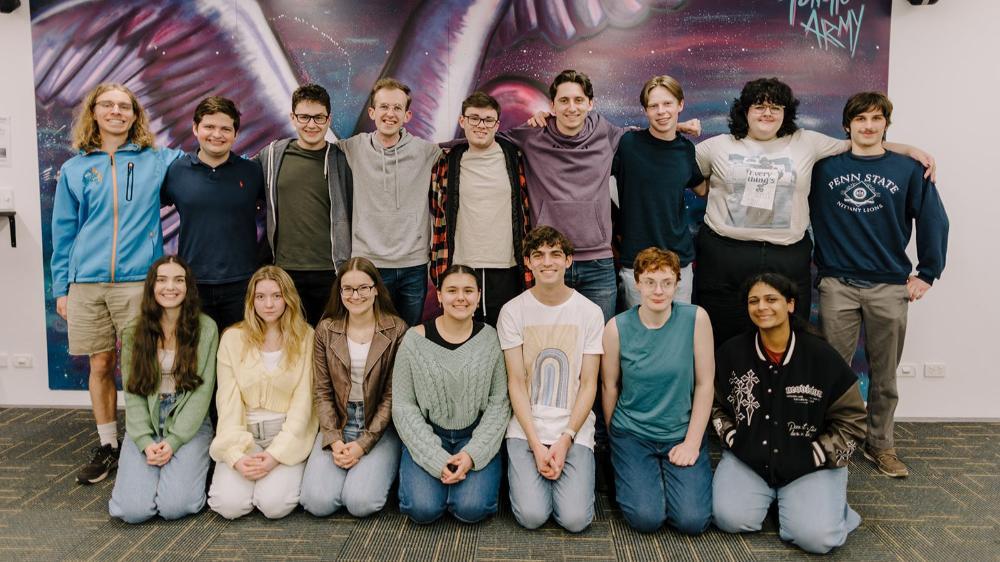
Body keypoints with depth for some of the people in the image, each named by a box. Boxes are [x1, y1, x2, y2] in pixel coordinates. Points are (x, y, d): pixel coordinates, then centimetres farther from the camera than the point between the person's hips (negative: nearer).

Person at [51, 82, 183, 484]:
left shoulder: (157, 161, 5)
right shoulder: (74, 169, 10)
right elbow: (64, 232, 12)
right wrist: (61, 289, 10)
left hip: (138, 281, -2)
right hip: (87, 284, 2)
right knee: (100, 365, 8)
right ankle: (107, 447, 22)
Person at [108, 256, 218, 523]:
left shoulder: (205, 328, -5)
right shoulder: (134, 332, 2)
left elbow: (202, 390, -6)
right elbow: (132, 393, 0)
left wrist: (174, 441, -14)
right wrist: (145, 442, -13)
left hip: (189, 425, -2)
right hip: (145, 426, 2)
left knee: (174, 506, -20)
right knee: (133, 509, -15)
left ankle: (191, 465, 13)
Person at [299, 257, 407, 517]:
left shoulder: (396, 331, -6)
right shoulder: (326, 330, 3)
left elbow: (392, 396, -7)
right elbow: (322, 392, 3)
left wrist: (363, 444, -13)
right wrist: (334, 440, -11)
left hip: (379, 428, -2)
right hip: (337, 425, 3)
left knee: (361, 502, -21)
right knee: (317, 501, -16)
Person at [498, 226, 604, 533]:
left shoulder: (590, 312, 0)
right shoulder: (513, 311, -1)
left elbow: (589, 384, 0)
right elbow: (516, 382, -3)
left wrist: (565, 440, -11)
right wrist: (536, 444, -11)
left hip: (574, 427, 1)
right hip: (526, 427, 0)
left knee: (575, 519, -14)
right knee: (531, 516, -16)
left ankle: (563, 470, 15)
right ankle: (526, 471, 15)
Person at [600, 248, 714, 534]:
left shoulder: (696, 318, -10)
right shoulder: (617, 327, -10)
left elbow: (704, 384, -6)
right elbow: (610, 387, 2)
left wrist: (692, 442, -8)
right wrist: (616, 440, 9)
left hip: (682, 432, 1)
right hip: (631, 432, 0)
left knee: (693, 520, -13)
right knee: (646, 518, -14)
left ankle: (669, 473, 18)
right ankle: (624, 470, 17)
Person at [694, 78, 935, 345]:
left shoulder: (805, 143, 11)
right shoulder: (718, 146, 9)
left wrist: (911, 150, 11)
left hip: (787, 260, 1)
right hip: (725, 257, -1)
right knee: (724, 345, 4)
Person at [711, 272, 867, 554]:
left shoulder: (821, 356, -9)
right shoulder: (731, 352, -3)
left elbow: (851, 420, 0)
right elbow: (716, 406, 11)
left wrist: (812, 457, -8)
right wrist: (734, 441, -4)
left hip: (810, 465, -1)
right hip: (747, 459, 2)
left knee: (816, 537, -22)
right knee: (731, 519, -21)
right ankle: (769, 495, 12)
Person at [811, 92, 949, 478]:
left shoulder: (908, 169, 3)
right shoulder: (825, 167, 3)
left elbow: (933, 221, 5)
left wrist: (926, 273, 3)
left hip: (889, 287, 1)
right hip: (837, 285, 0)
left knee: (884, 375, 9)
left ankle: (880, 444, 24)